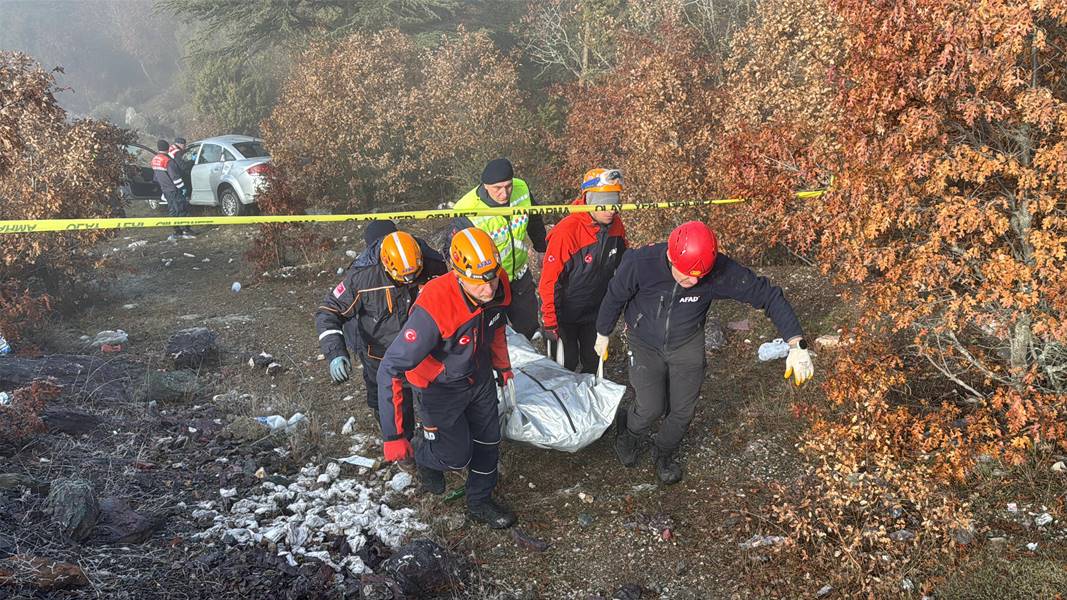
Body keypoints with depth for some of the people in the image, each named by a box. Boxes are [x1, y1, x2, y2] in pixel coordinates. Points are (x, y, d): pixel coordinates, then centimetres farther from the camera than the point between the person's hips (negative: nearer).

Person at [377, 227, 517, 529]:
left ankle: (480, 503, 43)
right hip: (440, 388, -5)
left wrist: (502, 365, 18)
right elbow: (389, 370, -38)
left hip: (480, 376, 6)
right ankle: (423, 450, 41)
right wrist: (393, 436, -37)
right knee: (457, 457, 7)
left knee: (488, 443, 18)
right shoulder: (434, 308, -41)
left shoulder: (499, 286, -22)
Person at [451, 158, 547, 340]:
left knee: (529, 330, 20)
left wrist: (543, 248, 21)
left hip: (520, 276, 5)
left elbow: (534, 222, 6)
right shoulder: (467, 213, -33)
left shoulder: (522, 189, -17)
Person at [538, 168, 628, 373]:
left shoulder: (616, 225, -9)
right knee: (567, 363, 8)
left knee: (593, 360, 18)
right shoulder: (566, 231, -29)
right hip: (566, 314, -5)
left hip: (596, 310, 5)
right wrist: (550, 322, -19)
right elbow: (550, 280, -23)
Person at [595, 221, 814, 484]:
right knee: (650, 407, -9)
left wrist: (797, 344, -31)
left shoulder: (721, 271, -31)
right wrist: (603, 334, 3)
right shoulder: (640, 263, -33)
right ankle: (630, 435, 29)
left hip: (687, 345, 2)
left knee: (683, 410, 7)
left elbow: (767, 295, -24)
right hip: (645, 344, -2)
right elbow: (615, 297, -14)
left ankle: (664, 454, 40)